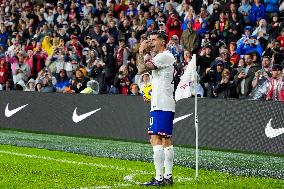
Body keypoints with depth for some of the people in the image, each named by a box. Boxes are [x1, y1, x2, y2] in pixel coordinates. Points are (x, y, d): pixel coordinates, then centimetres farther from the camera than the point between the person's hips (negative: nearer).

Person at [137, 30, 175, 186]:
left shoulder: (164, 56, -12)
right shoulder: (163, 57, 22)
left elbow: (141, 69, -17)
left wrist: (141, 52, -5)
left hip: (161, 106, -11)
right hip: (165, 105, 11)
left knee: (156, 139, -14)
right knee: (166, 140, 11)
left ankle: (159, 178, -17)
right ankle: (168, 176, 14)